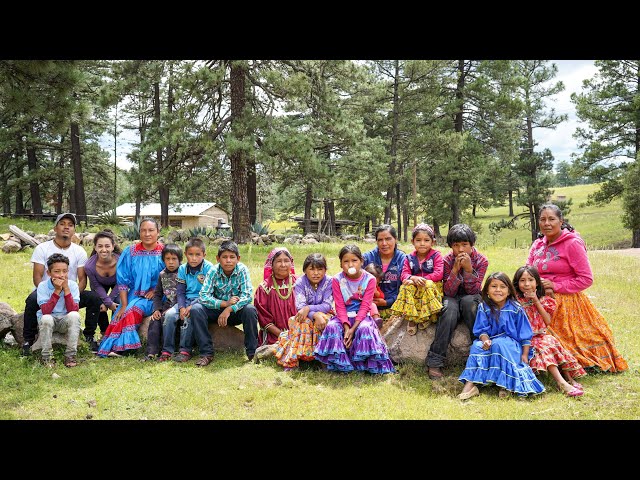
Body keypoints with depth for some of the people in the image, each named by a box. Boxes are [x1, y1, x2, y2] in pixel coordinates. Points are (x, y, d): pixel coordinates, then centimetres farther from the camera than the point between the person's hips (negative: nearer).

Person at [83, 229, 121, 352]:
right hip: (100, 286, 1)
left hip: (117, 285, -1)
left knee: (119, 303, -20)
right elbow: (97, 286, -17)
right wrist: (109, 303, -23)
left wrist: (107, 302, -18)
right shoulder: (89, 266, -35)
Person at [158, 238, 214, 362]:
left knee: (189, 317, -31)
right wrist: (182, 307, -13)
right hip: (187, 300, 5)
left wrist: (192, 306, -19)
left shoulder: (208, 268, -9)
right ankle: (167, 350, -10)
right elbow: (180, 292, 6)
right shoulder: (183, 269, 6)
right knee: (169, 314, -18)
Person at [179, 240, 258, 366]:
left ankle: (252, 352, -18)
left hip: (236, 311, -2)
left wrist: (229, 309, -33)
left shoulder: (242, 270, -15)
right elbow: (203, 296, -19)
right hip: (217, 308, 2)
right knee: (195, 309, -23)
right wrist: (225, 303, -30)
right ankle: (207, 353, -18)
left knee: (250, 310, -33)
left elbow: (248, 296, -23)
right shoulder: (213, 272, -12)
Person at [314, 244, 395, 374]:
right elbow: (340, 307, -7)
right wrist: (346, 327, -21)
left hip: (362, 316, -1)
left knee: (365, 328, -33)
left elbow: (365, 306, -11)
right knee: (332, 327, -27)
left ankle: (363, 363, -14)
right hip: (343, 317, 2)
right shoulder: (337, 280, -4)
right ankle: (340, 363, -13)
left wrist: (353, 328, -21)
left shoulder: (369, 279, -8)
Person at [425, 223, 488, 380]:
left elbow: (473, 290, -15)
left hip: (471, 298, 0)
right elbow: (449, 292, -16)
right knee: (450, 308, -35)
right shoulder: (447, 260, -9)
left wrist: (468, 269, -28)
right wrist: (455, 269, -28)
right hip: (452, 298, 0)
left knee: (468, 300, -35)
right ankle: (435, 361, -36)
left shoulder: (481, 260, -8)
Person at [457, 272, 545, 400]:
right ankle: (470, 384, -35)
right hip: (491, 341, 3)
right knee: (477, 346, -28)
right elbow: (481, 330, -1)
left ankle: (505, 384, -30)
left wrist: (525, 354, -6)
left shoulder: (516, 309, -3)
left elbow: (525, 334, 0)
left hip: (511, 344, -2)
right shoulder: (484, 308, 1)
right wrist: (485, 339, -23)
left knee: (499, 345, -35)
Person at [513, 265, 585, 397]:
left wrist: (537, 302, -5)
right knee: (544, 348, -30)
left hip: (541, 336, 4)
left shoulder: (543, 300, 12)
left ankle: (568, 377, -27)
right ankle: (561, 382, -41)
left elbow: (548, 321, -1)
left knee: (552, 342, -27)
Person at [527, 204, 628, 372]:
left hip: (568, 303, -5)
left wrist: (556, 286, -15)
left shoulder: (572, 243, -10)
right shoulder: (537, 245, 9)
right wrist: (539, 285, -15)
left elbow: (586, 279, -12)